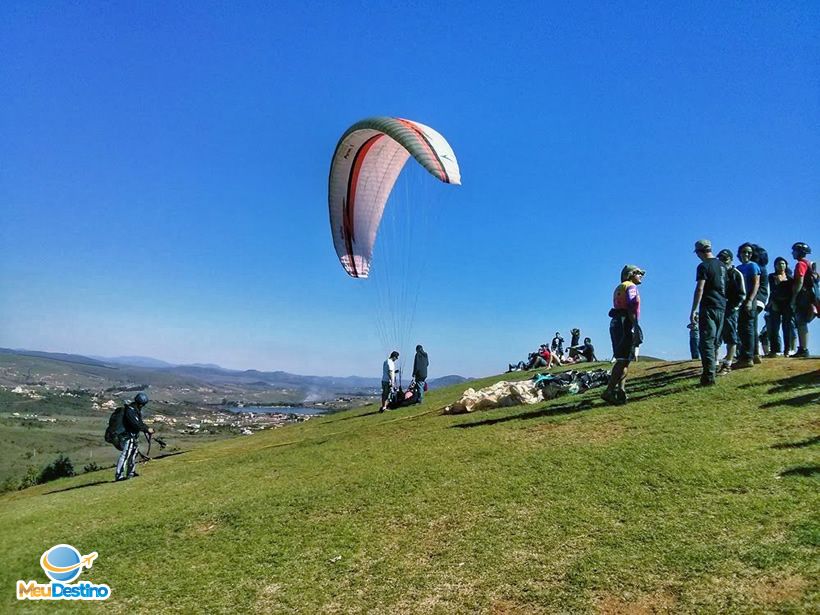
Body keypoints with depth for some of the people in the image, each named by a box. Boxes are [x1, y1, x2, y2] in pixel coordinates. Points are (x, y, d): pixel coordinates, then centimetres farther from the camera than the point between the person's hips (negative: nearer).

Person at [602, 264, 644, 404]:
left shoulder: (619, 288, 24)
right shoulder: (631, 286, -3)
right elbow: (631, 308, -16)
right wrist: (636, 326, -22)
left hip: (616, 323, 10)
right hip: (626, 323, -10)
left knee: (623, 359, 10)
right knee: (623, 360, -12)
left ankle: (621, 389, 0)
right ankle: (609, 391, -17)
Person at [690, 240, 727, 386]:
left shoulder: (704, 266, -10)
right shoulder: (721, 265, 15)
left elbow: (699, 289, -16)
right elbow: (724, 286, 20)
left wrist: (694, 310, -17)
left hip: (708, 307, -8)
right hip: (722, 307, 8)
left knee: (706, 342, -9)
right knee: (715, 341, 16)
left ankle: (709, 375, -14)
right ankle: (713, 367, 24)